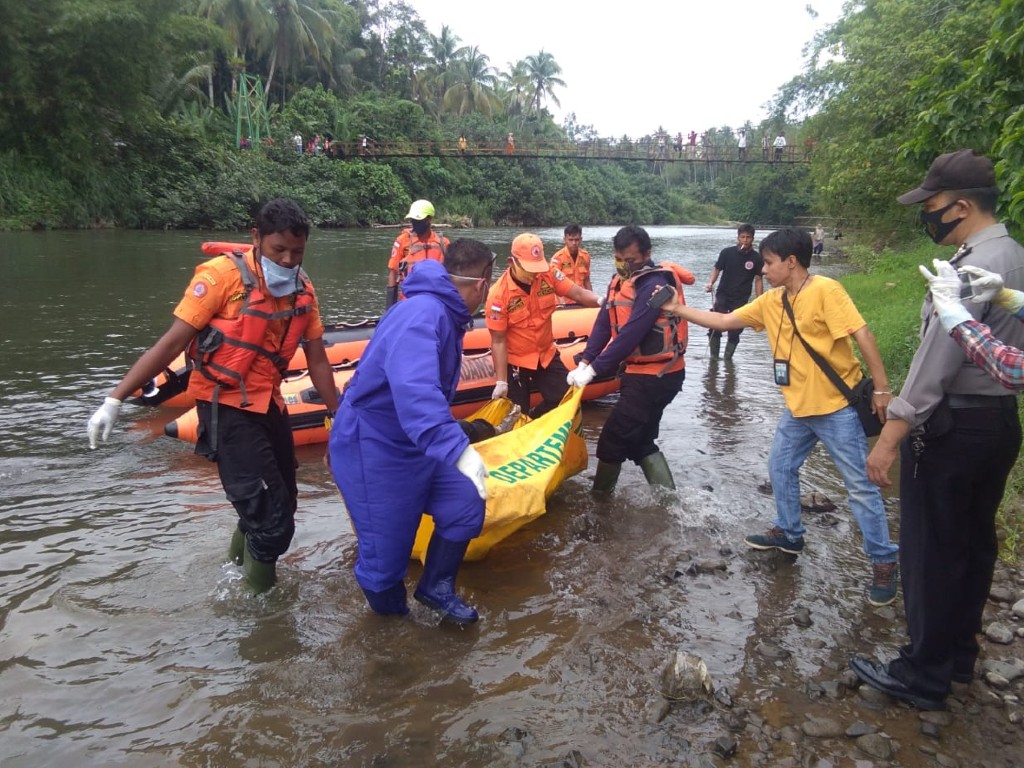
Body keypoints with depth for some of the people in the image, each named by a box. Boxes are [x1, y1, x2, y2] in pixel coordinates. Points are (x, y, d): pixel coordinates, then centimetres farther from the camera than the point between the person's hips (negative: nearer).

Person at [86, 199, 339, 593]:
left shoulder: (303, 290, 2)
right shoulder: (222, 275, -14)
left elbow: (317, 361, 9)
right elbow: (171, 343, -13)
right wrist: (115, 400, -15)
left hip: (269, 405, 6)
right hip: (226, 408, -6)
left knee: (283, 505, 17)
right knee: (272, 523, -8)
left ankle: (240, 558, 45)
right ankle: (259, 600, 17)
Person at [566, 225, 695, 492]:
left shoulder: (654, 284, -20)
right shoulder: (620, 280, 8)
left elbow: (631, 334, -26)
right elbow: (603, 325, 3)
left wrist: (594, 369, -24)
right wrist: (584, 363, -8)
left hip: (654, 377, -9)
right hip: (641, 372, 9)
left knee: (612, 439, 0)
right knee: (640, 442, 17)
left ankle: (599, 498, 19)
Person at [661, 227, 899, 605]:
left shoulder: (825, 290, -17)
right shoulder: (770, 301, 5)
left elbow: (863, 335, -18)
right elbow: (724, 321, 9)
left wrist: (881, 389, -19)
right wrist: (678, 309, 5)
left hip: (837, 407, -8)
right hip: (798, 406, 8)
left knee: (860, 485, 0)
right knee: (780, 468, 18)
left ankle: (884, 562, 11)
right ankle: (789, 533, 38)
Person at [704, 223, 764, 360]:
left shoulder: (757, 258, -4)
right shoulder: (727, 252, -5)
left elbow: (758, 280, 0)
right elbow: (717, 269, 4)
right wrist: (710, 283, -15)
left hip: (741, 300, 1)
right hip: (722, 296, 0)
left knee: (735, 332, 3)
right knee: (715, 327, -10)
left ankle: (727, 359, 18)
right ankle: (714, 357, 4)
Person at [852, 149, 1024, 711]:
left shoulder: (972, 269, -21)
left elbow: (936, 362, -24)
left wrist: (890, 437, -22)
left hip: (952, 426, -10)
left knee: (931, 553, 2)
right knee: (974, 543, 18)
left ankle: (923, 676, 15)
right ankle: (959, 654, 34)